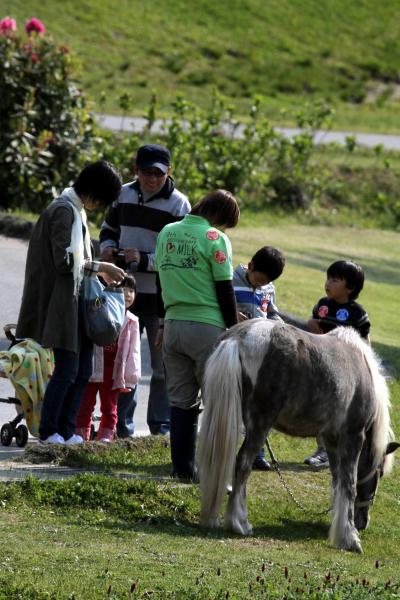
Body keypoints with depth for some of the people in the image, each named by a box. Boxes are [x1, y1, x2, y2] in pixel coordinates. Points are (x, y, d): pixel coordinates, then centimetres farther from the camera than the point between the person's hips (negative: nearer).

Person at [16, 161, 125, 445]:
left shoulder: (77, 210, 16)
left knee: (82, 369, 8)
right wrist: (99, 267, -13)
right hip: (61, 301, -10)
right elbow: (64, 261, -20)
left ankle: (67, 430, 12)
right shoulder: (64, 211, -15)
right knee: (67, 368, -9)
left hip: (76, 301, 10)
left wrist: (100, 271, 12)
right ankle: (48, 431, -2)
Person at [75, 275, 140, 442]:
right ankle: (80, 435, 7)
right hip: (92, 369, -2)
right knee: (85, 404, 3)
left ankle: (105, 436, 14)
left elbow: (133, 351, 5)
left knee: (109, 407, 9)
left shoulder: (132, 322, 4)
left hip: (114, 370, 2)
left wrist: (130, 377, 0)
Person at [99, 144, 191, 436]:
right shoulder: (124, 195, 4)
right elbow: (109, 229, 19)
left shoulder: (178, 204, -10)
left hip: (162, 297, -4)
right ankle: (122, 425, 20)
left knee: (163, 366, 4)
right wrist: (108, 248, -3)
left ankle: (161, 426, 13)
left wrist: (143, 259, -22)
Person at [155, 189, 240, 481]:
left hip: (173, 324, 6)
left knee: (181, 400, 10)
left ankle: (183, 466, 9)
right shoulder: (215, 239, -10)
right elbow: (225, 291, -9)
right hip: (206, 326, -6)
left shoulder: (167, 233, 10)